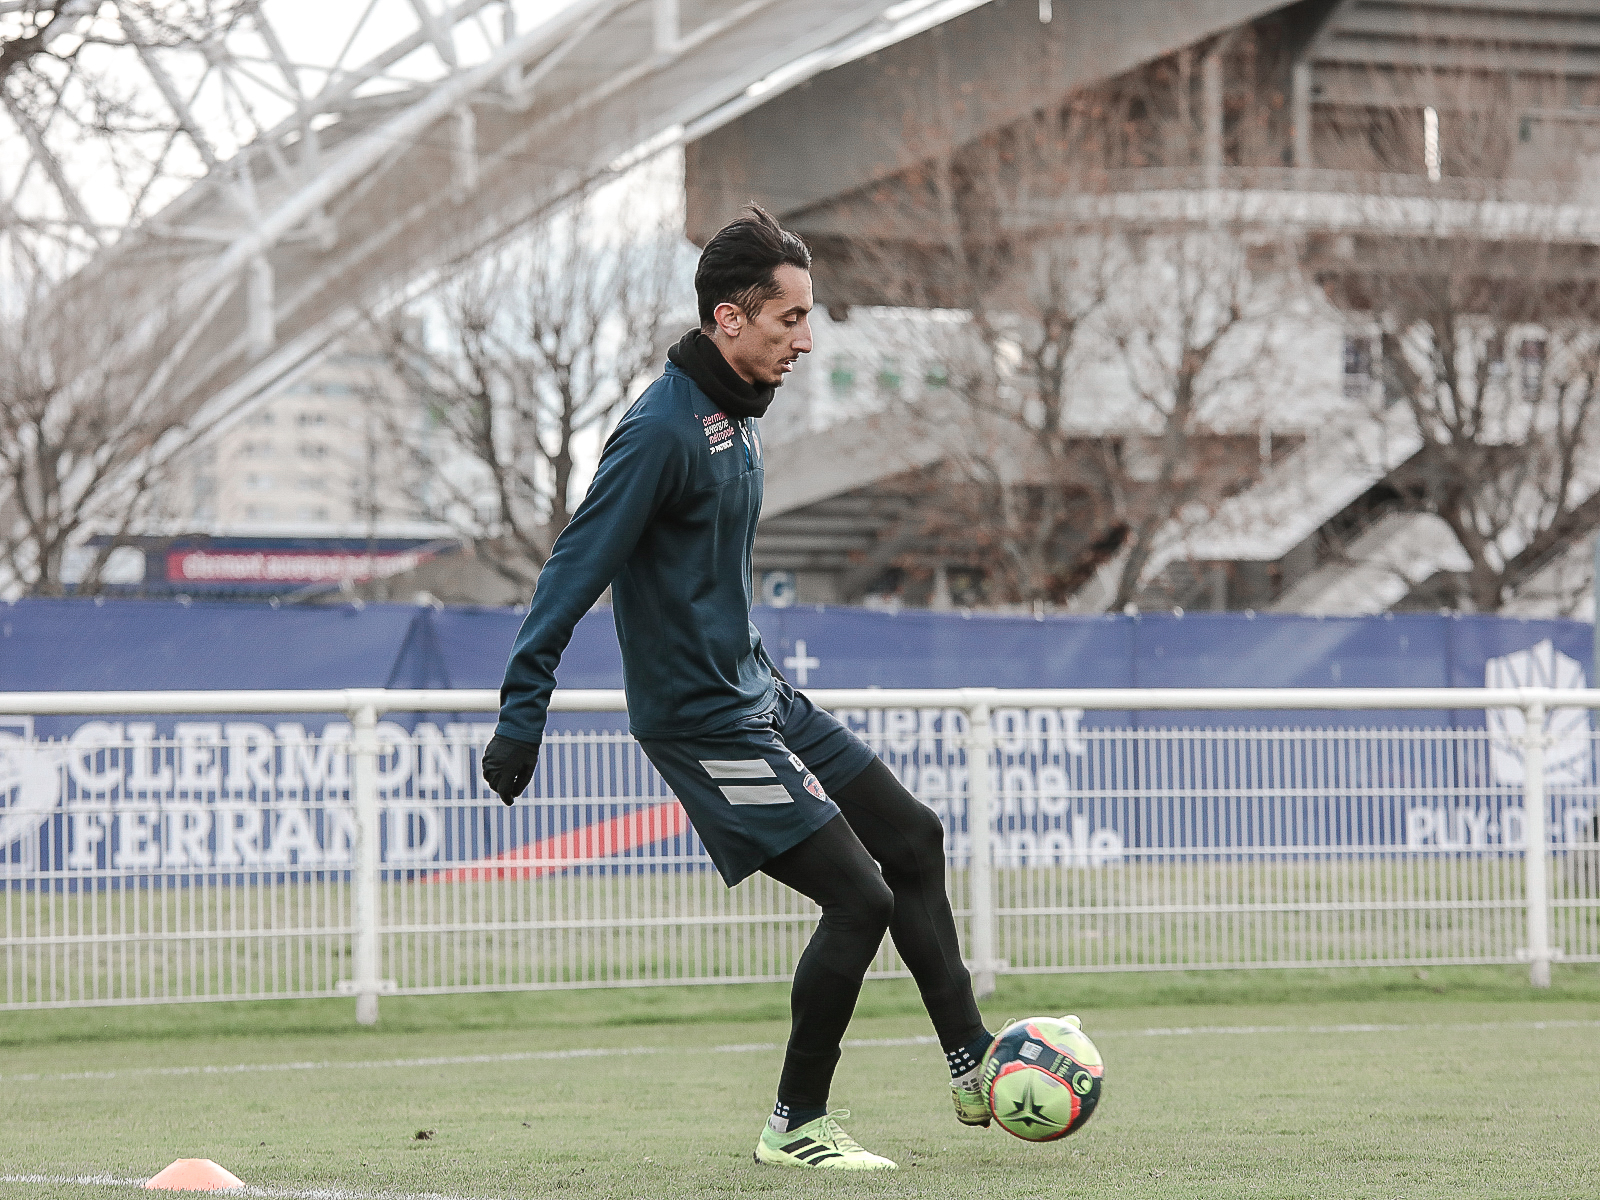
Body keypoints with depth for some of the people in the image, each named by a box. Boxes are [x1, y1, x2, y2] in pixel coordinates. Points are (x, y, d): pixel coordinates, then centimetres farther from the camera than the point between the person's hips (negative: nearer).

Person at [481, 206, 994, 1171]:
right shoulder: (663, 429, -21)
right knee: (858, 897, -11)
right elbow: (576, 572, -22)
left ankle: (975, 1069, 25)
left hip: (760, 693, 10)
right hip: (703, 721, -10)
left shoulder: (738, 413, 8)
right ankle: (797, 1125, 4)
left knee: (914, 839, 14)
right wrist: (522, 717, -23)